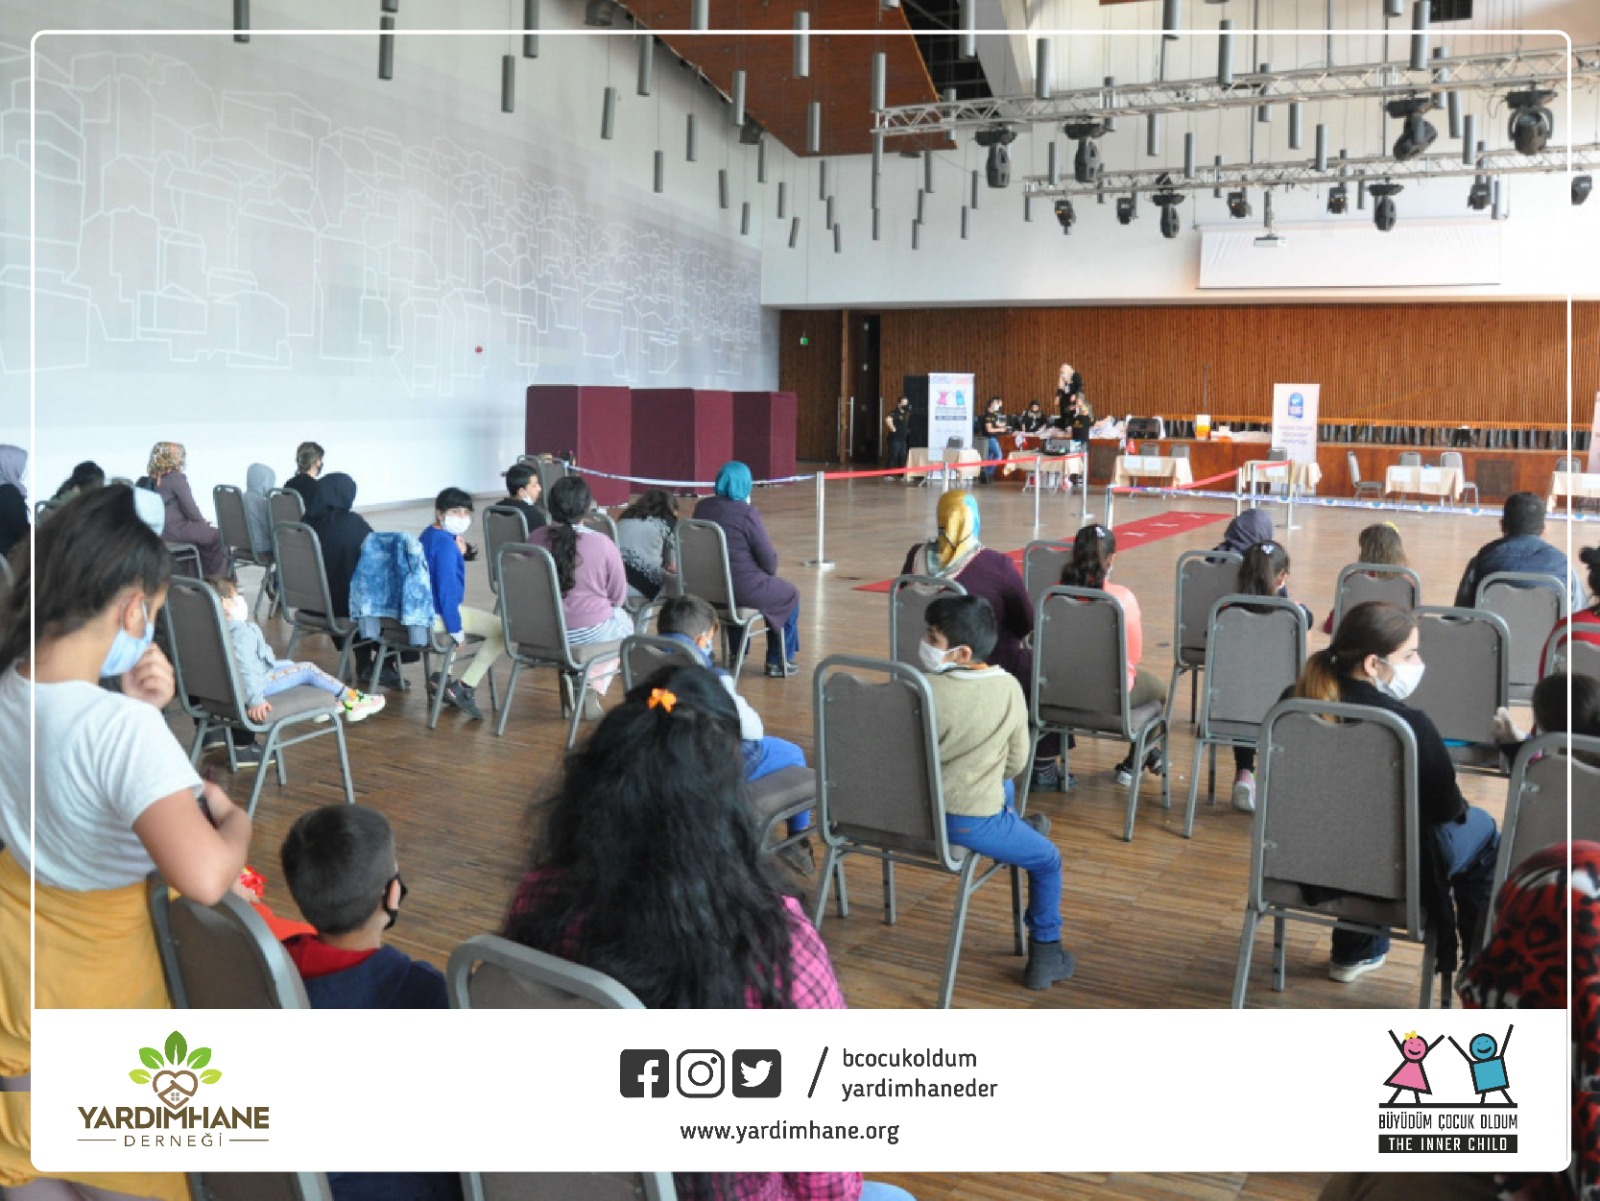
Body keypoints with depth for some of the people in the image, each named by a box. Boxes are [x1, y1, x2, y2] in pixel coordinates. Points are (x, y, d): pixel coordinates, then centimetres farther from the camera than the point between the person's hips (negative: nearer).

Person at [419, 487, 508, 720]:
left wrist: (459, 555, 4)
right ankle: (463, 687, -7)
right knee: (504, 629, -10)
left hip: (421, 611, 11)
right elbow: (446, 588, -23)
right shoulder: (445, 543, -19)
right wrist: (456, 630, -17)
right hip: (436, 615, -11)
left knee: (490, 621, 33)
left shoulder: (429, 536, 12)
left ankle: (443, 680, 25)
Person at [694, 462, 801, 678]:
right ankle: (778, 661, 28)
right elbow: (768, 559, -15)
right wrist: (769, 572, 10)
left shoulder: (701, 508, 2)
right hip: (743, 588, -7)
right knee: (790, 595, 21)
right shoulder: (746, 512, -17)